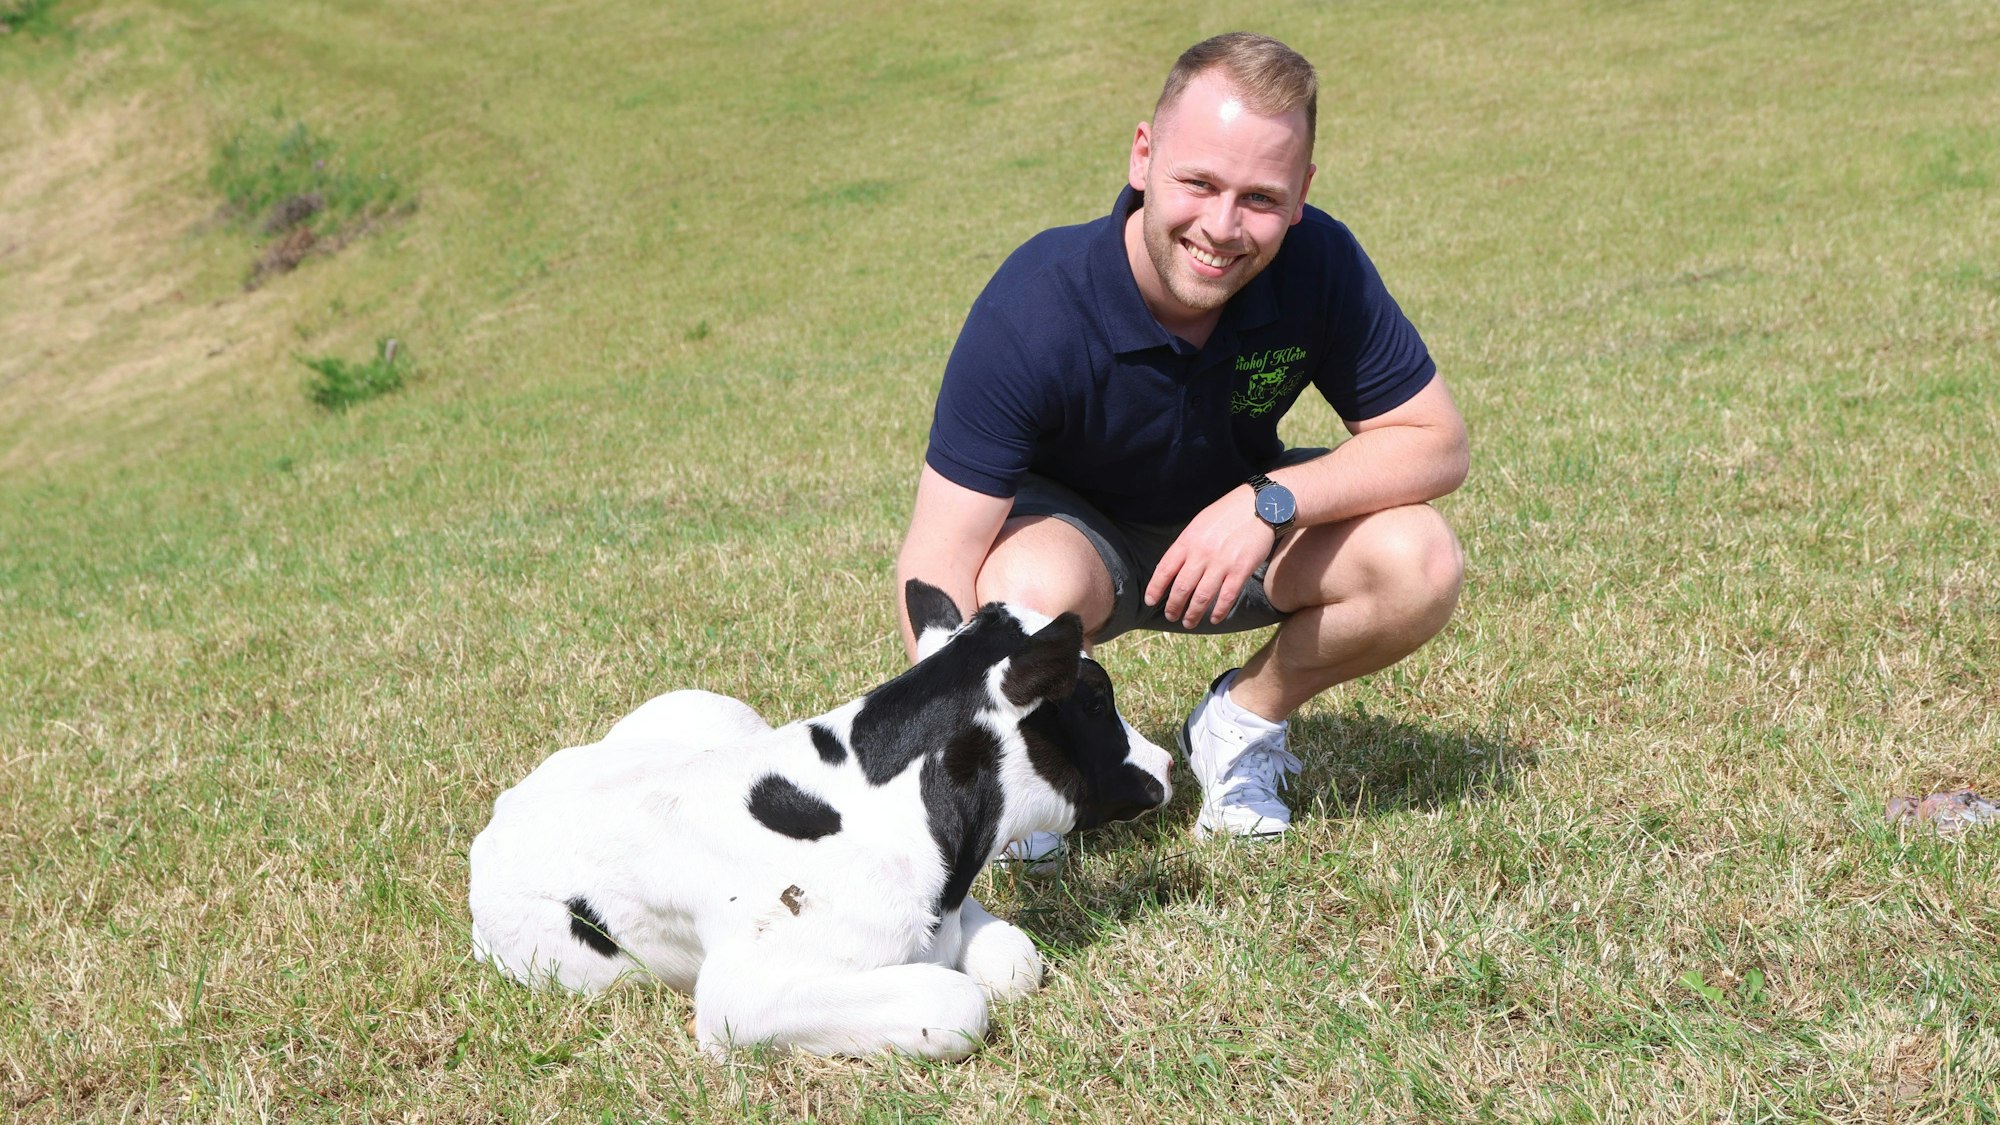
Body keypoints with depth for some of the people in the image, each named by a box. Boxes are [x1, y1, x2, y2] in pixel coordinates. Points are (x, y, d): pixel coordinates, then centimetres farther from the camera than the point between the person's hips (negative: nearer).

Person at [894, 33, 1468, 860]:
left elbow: (1435, 441, -15)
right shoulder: (1034, 308, -33)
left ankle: (1240, 721, 4)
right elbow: (939, 559, -33)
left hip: (1238, 521, 3)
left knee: (1419, 563, -23)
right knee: (1028, 595, -38)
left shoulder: (1317, 263, -25)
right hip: (1070, 525, -3)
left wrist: (1270, 503, -32)